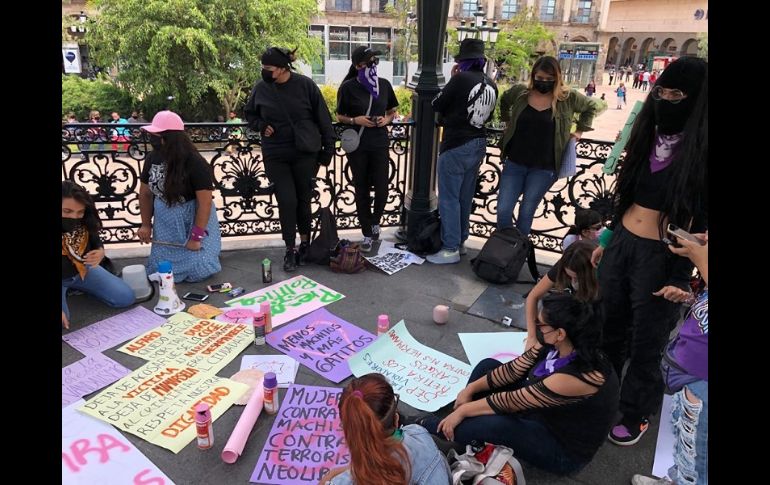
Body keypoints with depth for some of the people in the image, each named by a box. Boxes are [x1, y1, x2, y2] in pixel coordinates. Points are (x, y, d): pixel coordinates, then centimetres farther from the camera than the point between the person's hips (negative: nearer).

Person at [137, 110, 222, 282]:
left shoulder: (195, 163, -22)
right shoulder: (152, 158, -4)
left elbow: (205, 202, -22)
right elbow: (145, 193, 8)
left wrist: (197, 236, -21)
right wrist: (146, 224, 5)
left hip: (192, 218, -4)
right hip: (164, 220, 5)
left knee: (197, 271, -9)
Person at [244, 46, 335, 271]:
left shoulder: (305, 85, -7)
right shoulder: (261, 88, -1)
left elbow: (323, 118, -1)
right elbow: (249, 114, 16)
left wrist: (328, 148, -1)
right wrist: (260, 126, -5)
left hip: (306, 153, -1)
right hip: (276, 156, 1)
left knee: (303, 199, 9)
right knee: (286, 201, -3)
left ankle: (305, 242, 30)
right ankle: (290, 250, 11)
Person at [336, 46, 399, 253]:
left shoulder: (384, 84, 1)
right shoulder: (348, 87, -7)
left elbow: (392, 111, 14)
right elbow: (340, 117, 2)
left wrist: (387, 120, -7)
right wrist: (355, 120, -16)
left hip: (380, 144, 2)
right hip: (357, 146, -2)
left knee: (382, 190, -1)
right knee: (362, 190, 7)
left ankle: (375, 221, 30)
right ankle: (367, 234, 21)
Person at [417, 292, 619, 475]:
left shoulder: (577, 377, -37)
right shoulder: (554, 345, -15)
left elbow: (512, 400, -29)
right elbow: (514, 369, -3)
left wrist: (464, 410, -19)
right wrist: (470, 389, -6)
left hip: (564, 449, -8)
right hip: (542, 411, 8)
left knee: (492, 425, -30)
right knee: (488, 366, 1)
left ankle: (423, 427, -5)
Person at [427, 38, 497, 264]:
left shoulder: (461, 78, -14)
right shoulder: (491, 84, 7)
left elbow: (437, 105, -7)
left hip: (456, 146, -7)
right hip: (478, 145, 8)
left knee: (449, 198, -1)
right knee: (465, 198, 16)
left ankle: (450, 249, 1)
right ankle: (460, 241, 26)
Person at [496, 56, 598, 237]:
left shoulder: (568, 97, -4)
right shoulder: (520, 92, 0)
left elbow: (591, 106, 15)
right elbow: (504, 102, 23)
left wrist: (580, 130, 11)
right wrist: (508, 122, 16)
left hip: (544, 169, -2)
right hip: (514, 163, 2)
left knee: (526, 213, 4)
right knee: (503, 211, 0)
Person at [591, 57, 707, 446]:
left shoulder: (699, 152, -14)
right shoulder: (648, 136, 6)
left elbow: (701, 221, -13)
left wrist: (681, 276, -16)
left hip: (662, 258, -6)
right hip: (622, 245, 6)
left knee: (645, 344, 10)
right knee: (609, 328, 20)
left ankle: (635, 415, 32)